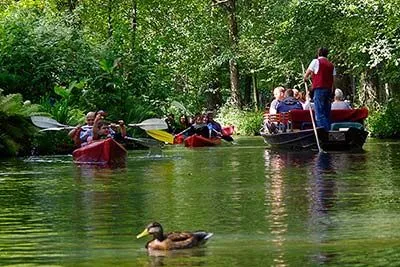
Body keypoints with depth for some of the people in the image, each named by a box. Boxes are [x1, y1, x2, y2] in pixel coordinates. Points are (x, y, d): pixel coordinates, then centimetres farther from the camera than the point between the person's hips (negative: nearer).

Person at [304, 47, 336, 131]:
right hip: (328, 89, 6)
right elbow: (333, 80, 14)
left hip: (319, 89, -6)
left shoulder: (316, 61, 0)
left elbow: (307, 73, 7)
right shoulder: (331, 65, 16)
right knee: (326, 114, 10)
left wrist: (305, 79, 28)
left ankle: (324, 131, -22)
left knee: (319, 114, -10)